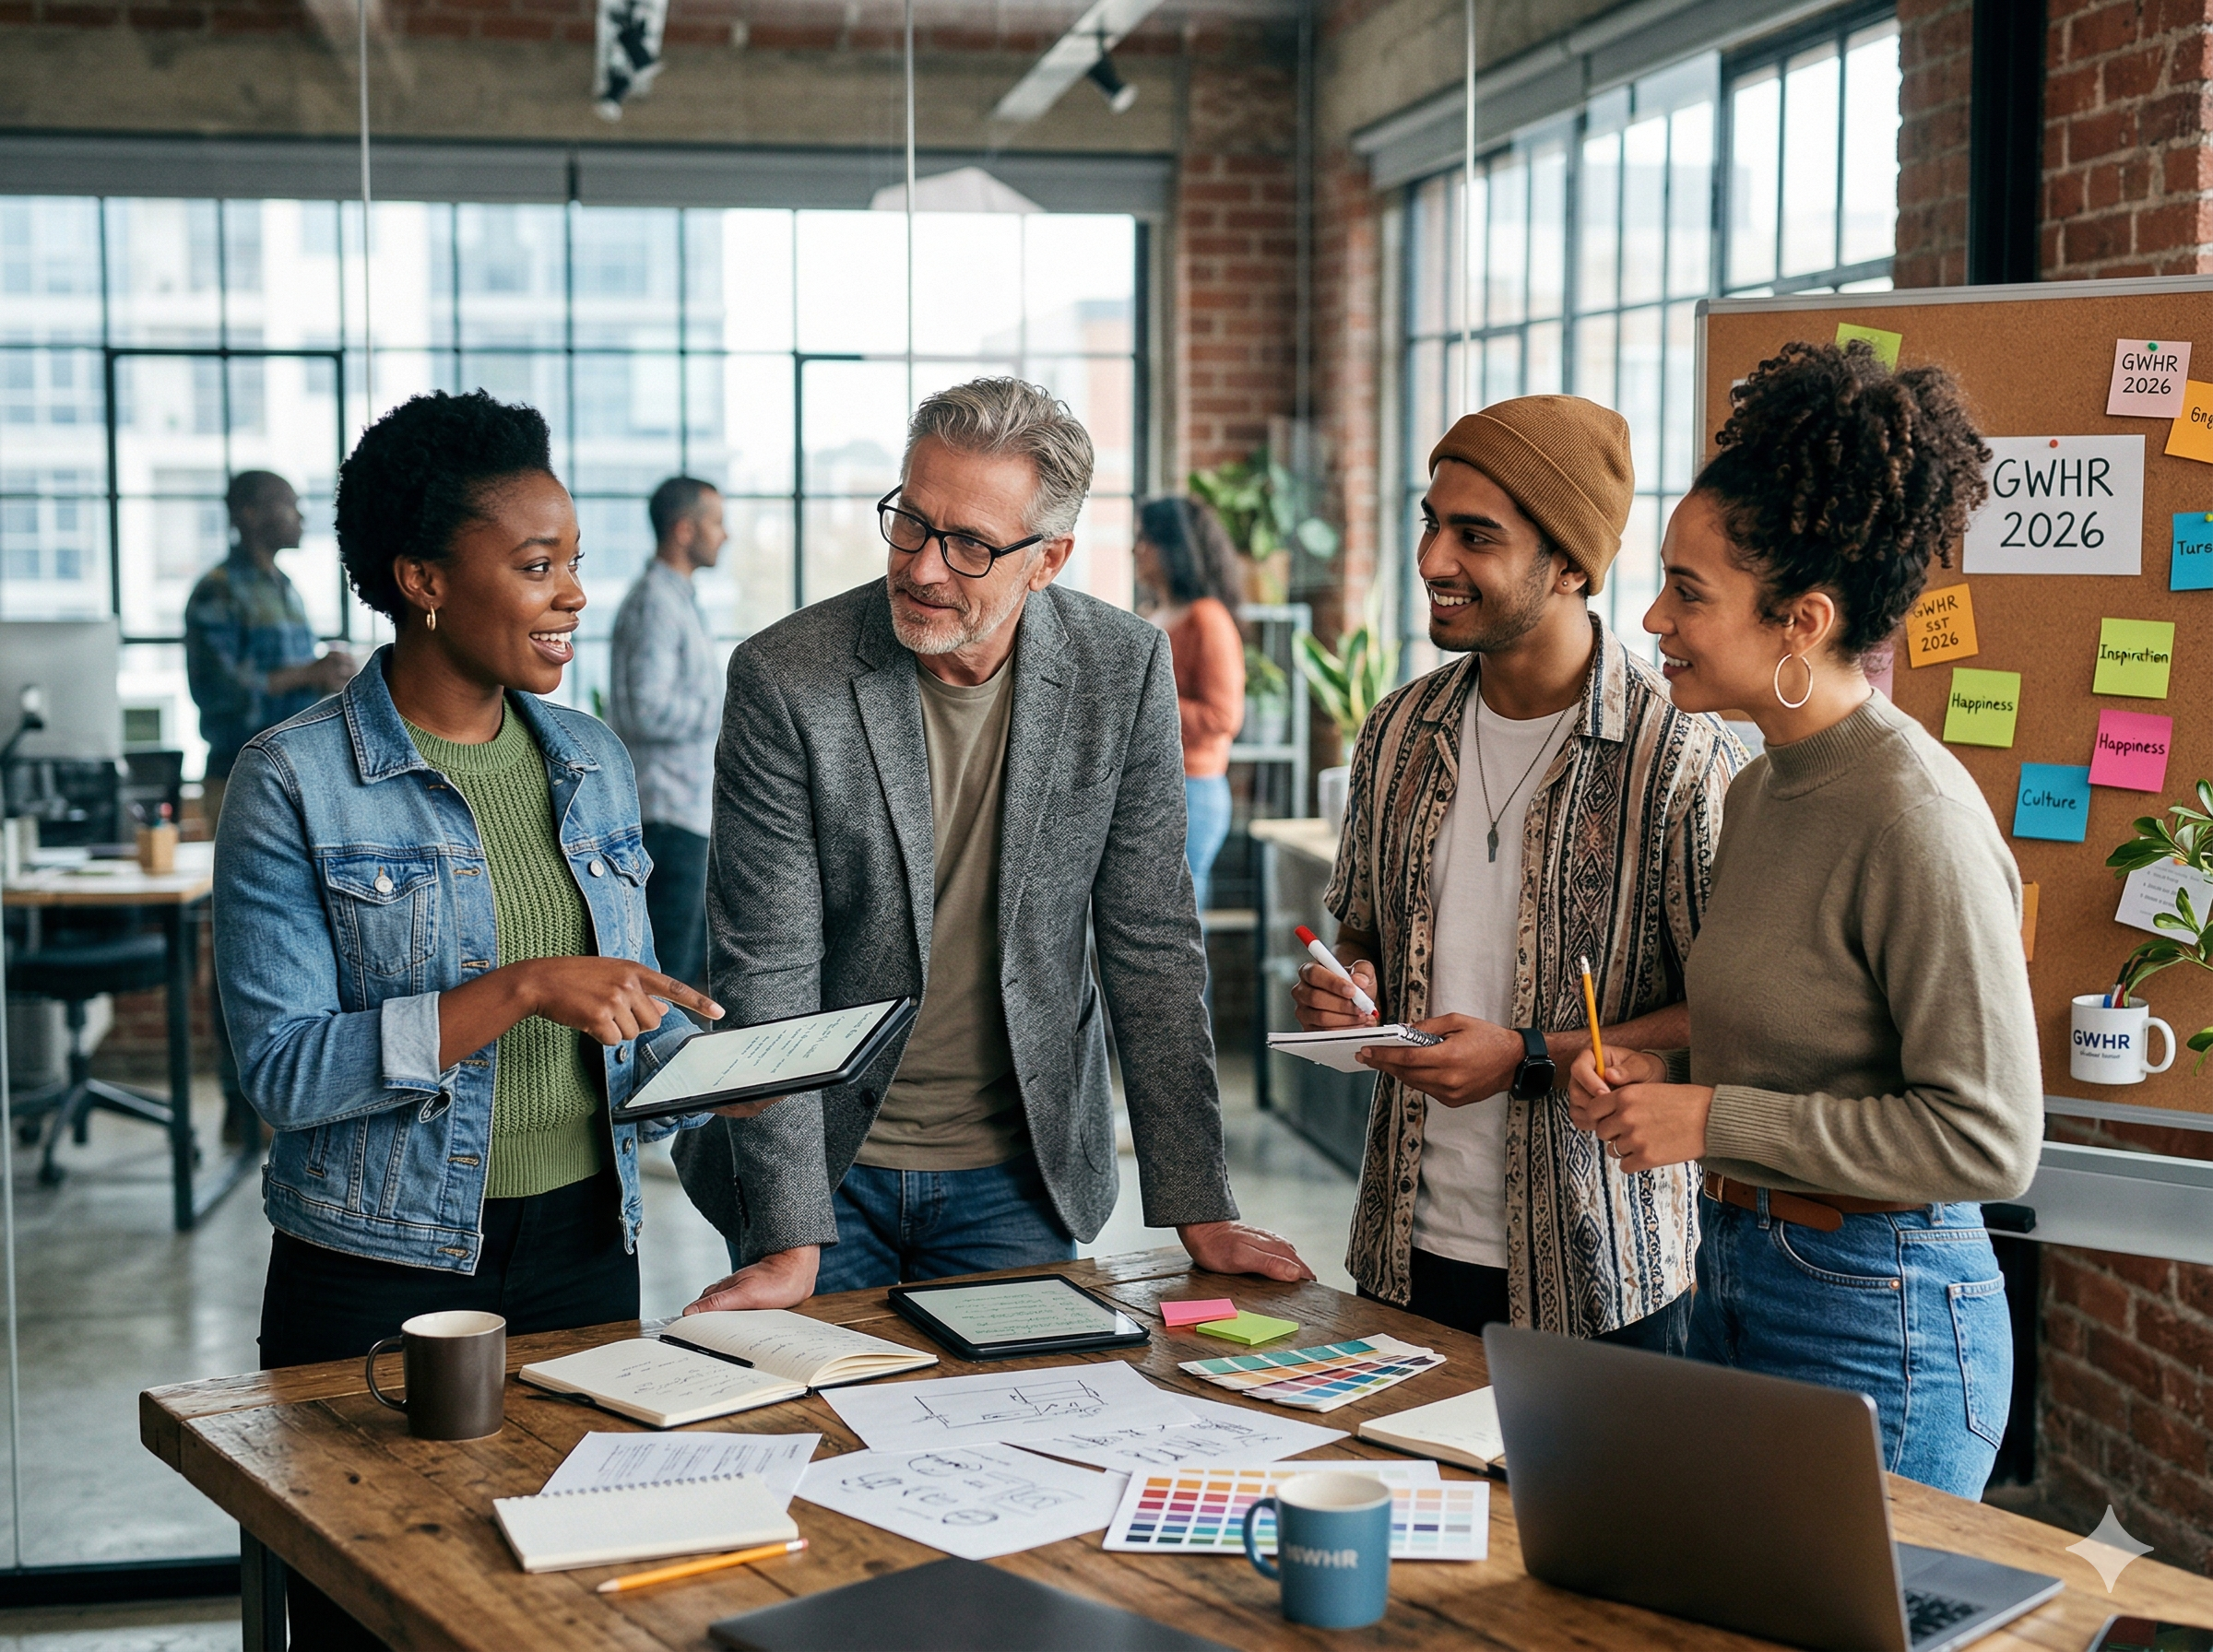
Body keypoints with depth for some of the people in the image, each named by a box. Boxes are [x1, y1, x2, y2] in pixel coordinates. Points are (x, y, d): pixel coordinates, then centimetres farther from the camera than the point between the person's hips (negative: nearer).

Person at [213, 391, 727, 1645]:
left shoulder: (594, 764, 7)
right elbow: (284, 1069, -16)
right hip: (381, 1279, -4)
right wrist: (520, 992, -24)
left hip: (586, 1255, 5)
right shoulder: (297, 784, -9)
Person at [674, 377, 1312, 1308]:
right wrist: (787, 1247, -20)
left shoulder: (1122, 670, -8)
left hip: (1017, 1175, 2)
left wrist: (1200, 1212, -5)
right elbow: (768, 970, -15)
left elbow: (1151, 948, -3)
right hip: (824, 1165, -1)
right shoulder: (784, 678, -15)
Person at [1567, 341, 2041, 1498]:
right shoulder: (1760, 791, 7)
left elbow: (1986, 1138, -21)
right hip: (1734, 1275, 9)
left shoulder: (1916, 817, -20)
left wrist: (1712, 1119, -18)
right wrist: (1666, 1071, 1)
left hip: (1877, 1321, -8)